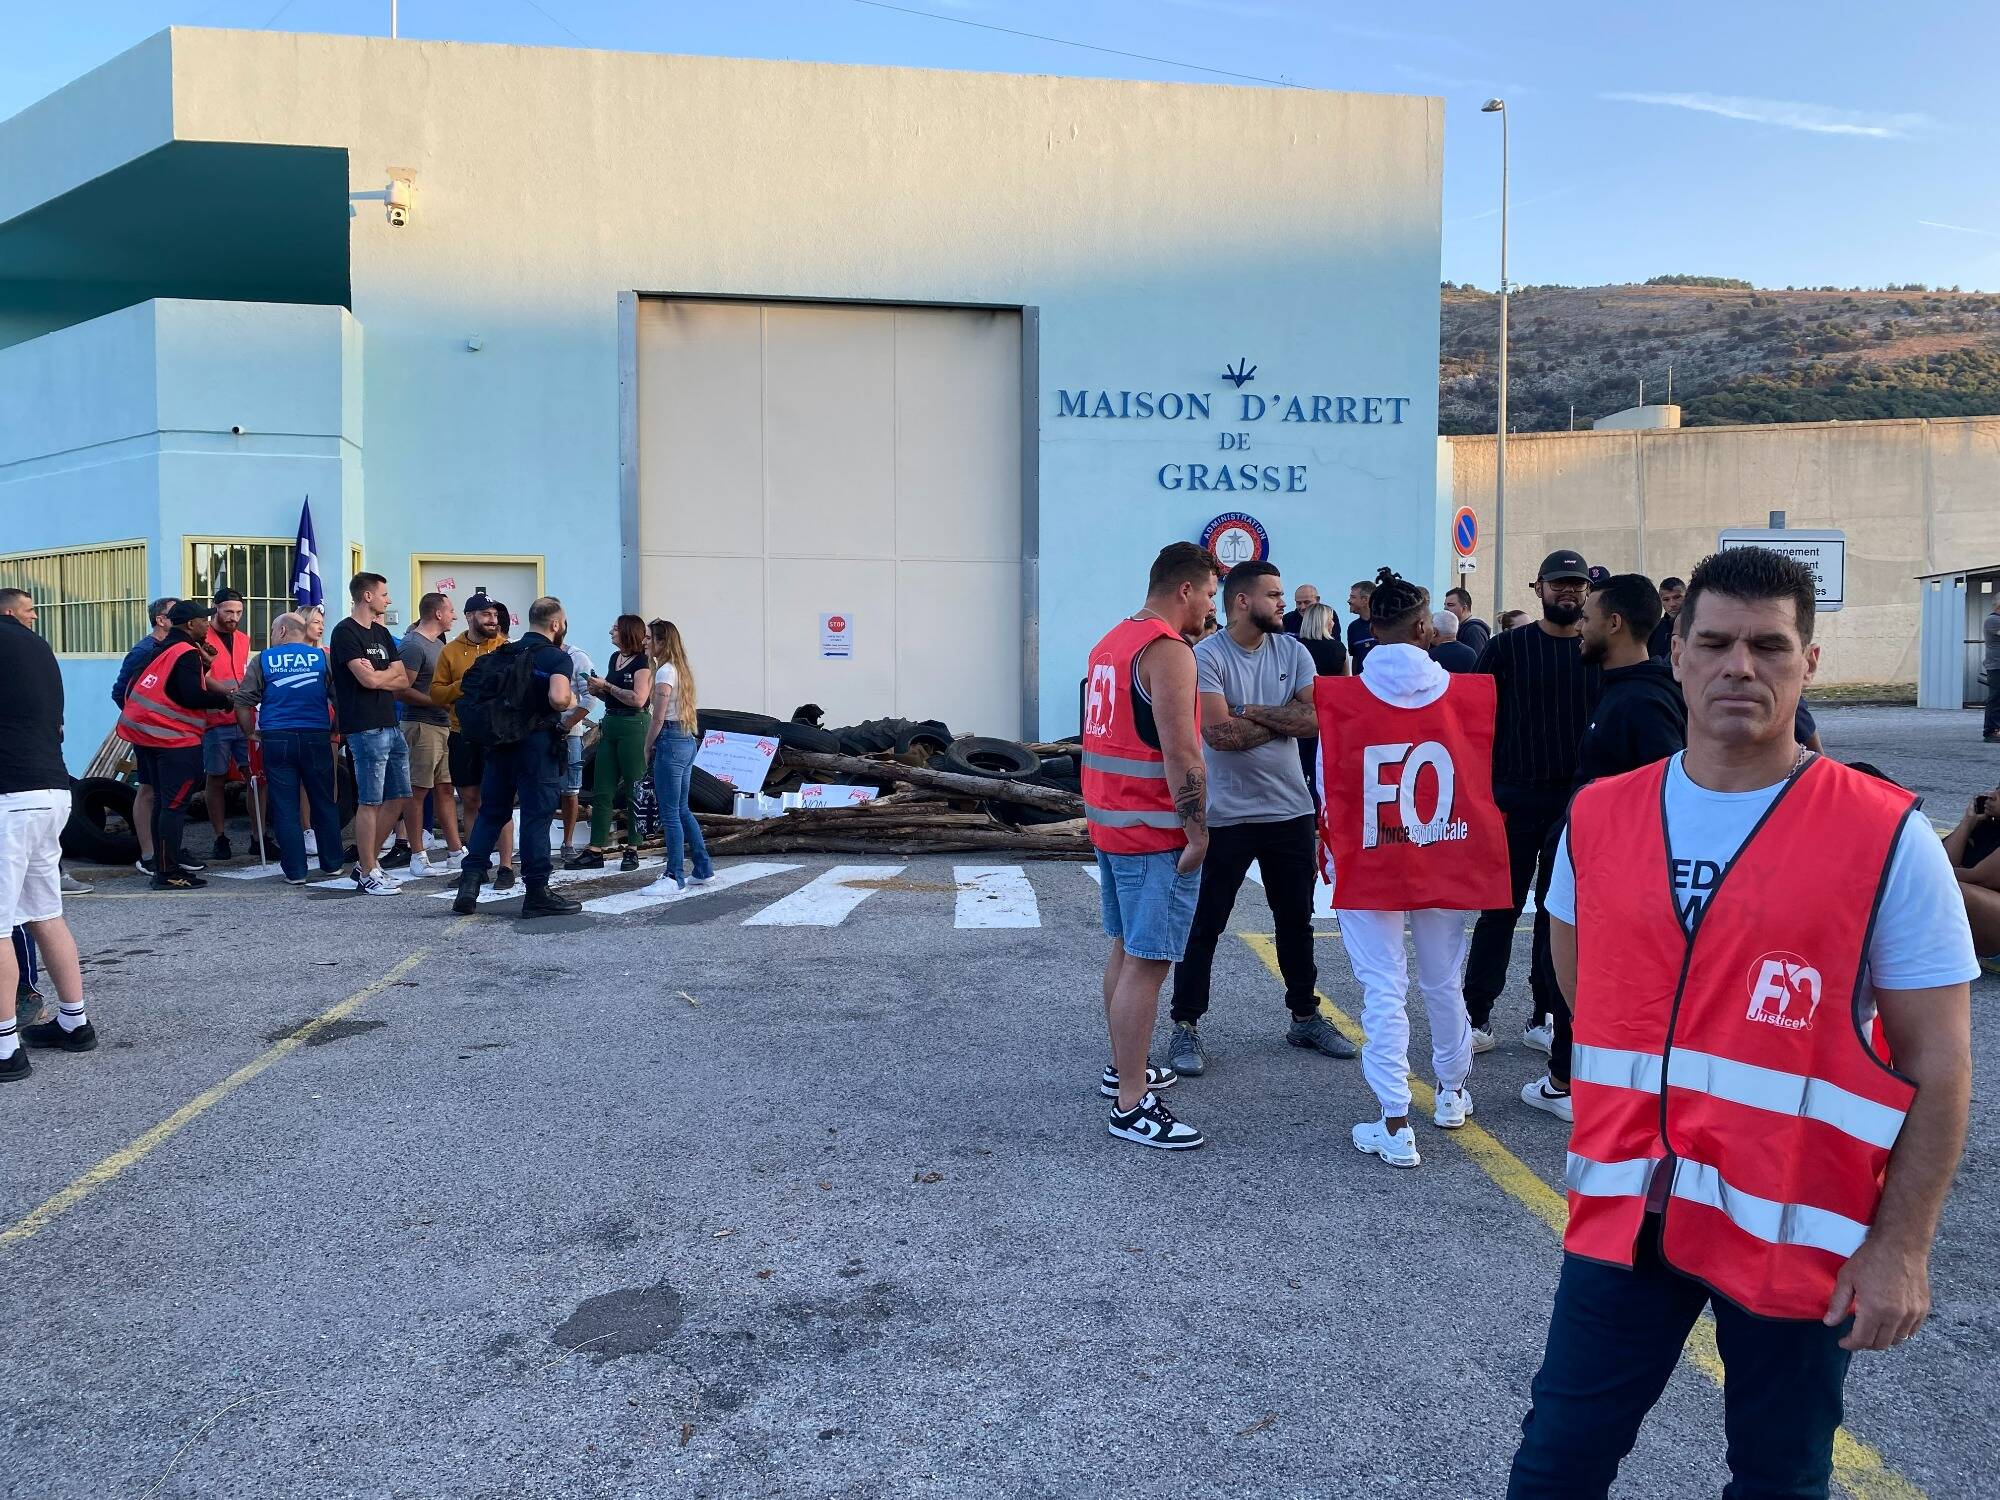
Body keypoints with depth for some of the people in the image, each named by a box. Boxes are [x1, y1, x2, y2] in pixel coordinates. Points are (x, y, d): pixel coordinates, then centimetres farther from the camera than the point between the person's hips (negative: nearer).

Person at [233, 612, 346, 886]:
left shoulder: (263, 659, 3)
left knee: (285, 809, 4)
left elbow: (243, 701, -1)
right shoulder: (321, 657, 5)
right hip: (317, 738, 1)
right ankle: (332, 865, 18)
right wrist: (335, 729, 14)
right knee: (324, 804, 12)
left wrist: (251, 732, 11)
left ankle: (295, 871, 4)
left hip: (277, 739, -1)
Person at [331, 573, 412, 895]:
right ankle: (368, 874, 4)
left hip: (391, 726, 9)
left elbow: (403, 679, 11)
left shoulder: (381, 633, 18)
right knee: (370, 802, -4)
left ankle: (368, 861, 23)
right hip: (366, 729, -9)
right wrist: (390, 671, 2)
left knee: (398, 796, 11)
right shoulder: (346, 632, -8)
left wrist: (378, 677, -7)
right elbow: (368, 679, -18)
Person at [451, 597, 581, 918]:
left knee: (491, 812, 13)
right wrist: (570, 700, -4)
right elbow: (557, 698, -24)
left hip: (499, 742, 6)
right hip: (536, 743, -6)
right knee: (536, 815, -1)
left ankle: (468, 884, 7)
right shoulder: (557, 657, -7)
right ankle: (537, 892, 2)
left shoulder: (502, 654, 15)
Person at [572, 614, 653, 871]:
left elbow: (638, 699, -20)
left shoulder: (642, 662, -8)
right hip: (610, 725, 8)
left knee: (634, 791, 0)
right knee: (601, 791, 5)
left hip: (633, 727, -8)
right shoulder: (615, 657, 16)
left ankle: (632, 850, 8)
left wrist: (607, 686, -13)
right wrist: (598, 691, 5)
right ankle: (595, 851, 7)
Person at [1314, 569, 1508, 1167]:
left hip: (1368, 865, -2)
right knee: (1444, 980, 19)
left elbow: (1329, 787, -4)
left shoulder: (1340, 698, -12)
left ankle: (1395, 1125, 0)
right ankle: (1451, 1094, 38)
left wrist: (1332, 854, 11)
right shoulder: (1464, 693, -5)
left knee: (1384, 989, 2)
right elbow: (1482, 777, 5)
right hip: (1444, 863, 3)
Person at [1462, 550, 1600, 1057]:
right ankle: (1476, 1016, 8)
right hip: (1514, 797, -3)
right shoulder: (1506, 647, 0)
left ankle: (1545, 1017, 19)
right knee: (1500, 908, 1)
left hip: (1580, 800, 3)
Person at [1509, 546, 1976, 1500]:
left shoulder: (1887, 837, -11)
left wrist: (1901, 1245, -11)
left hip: (1797, 1230, -2)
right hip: (1625, 1214, 3)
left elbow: (1937, 1057, -8)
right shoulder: (1599, 816, 0)